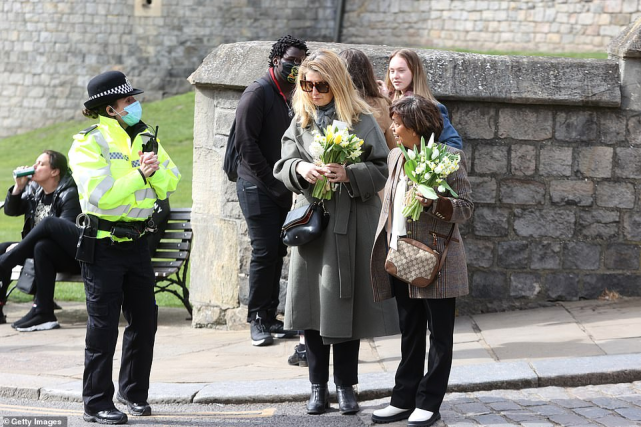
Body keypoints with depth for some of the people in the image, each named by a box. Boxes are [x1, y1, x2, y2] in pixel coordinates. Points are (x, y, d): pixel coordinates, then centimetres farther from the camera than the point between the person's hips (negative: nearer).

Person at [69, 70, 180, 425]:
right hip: (102, 246, -6)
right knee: (103, 325, -4)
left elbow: (170, 185, 8)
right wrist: (139, 174, -19)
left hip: (136, 241, 6)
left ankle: (134, 392, 25)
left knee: (144, 320, 10)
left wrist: (156, 168, -12)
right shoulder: (89, 143, -9)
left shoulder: (145, 138, 11)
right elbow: (100, 195, -22)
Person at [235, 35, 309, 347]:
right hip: (258, 187, -7)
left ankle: (270, 316, 13)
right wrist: (272, 182, -15)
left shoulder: (294, 97, 14)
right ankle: (257, 320, -2)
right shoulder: (259, 93, -10)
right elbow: (246, 143, -15)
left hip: (282, 190, 7)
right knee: (264, 251, -10)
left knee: (277, 251, 6)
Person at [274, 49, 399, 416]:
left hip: (350, 223, -3)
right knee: (313, 303, 3)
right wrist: (300, 169, -14)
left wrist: (348, 174, -20)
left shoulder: (361, 120, -2)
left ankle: (346, 385, 13)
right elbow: (282, 166, 7)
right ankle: (318, 386, 12)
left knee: (346, 302, 1)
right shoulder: (301, 121, 9)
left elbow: (380, 170, -4)